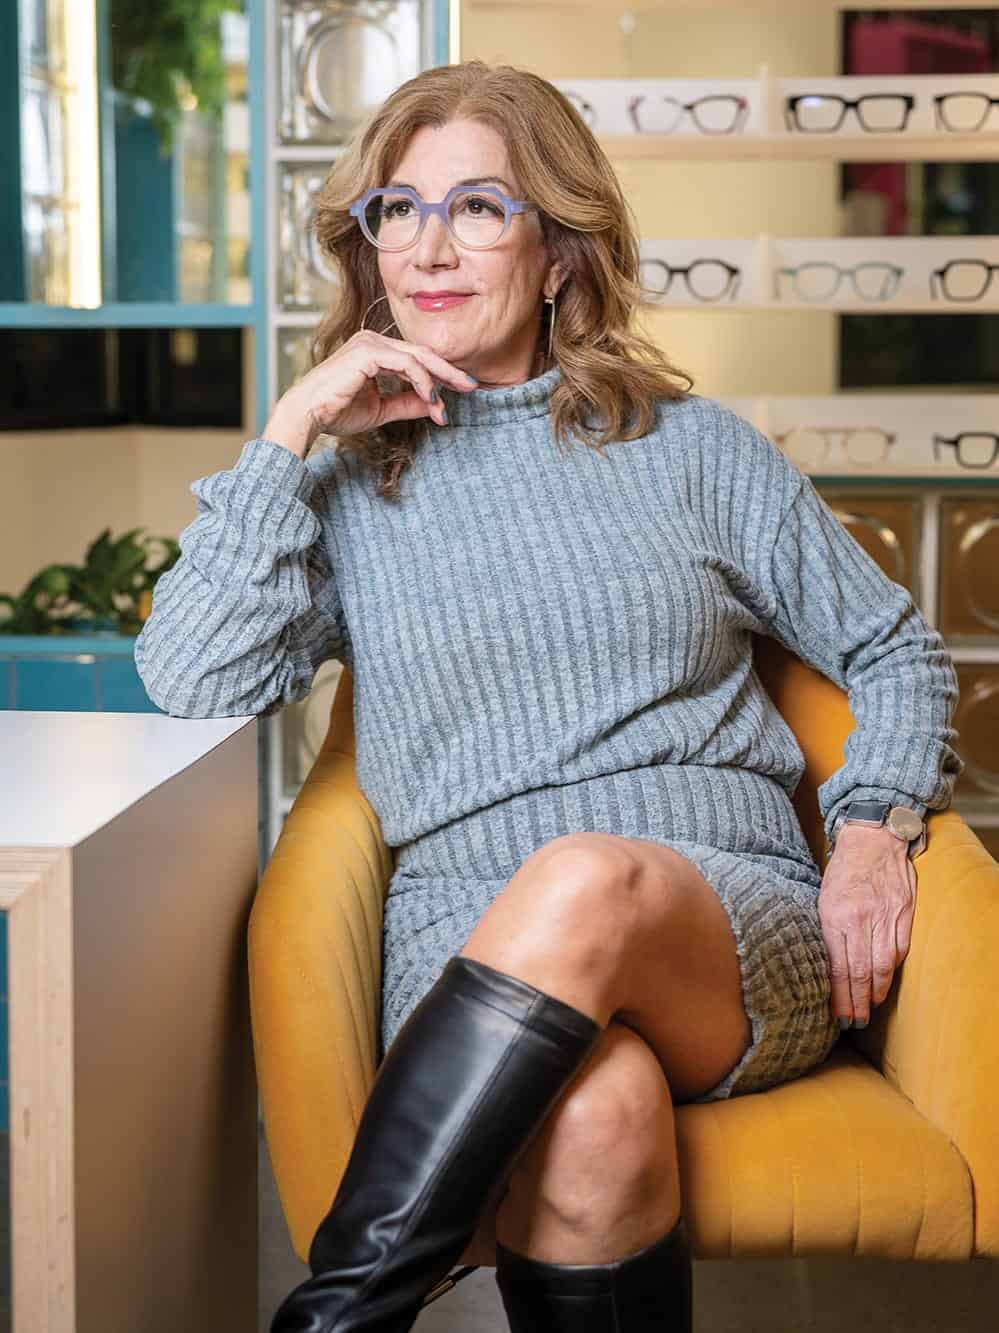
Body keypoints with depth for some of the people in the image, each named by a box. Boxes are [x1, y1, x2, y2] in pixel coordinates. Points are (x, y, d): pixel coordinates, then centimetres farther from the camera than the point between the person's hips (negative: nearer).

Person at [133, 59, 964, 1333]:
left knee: (584, 882, -38)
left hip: (735, 929, 1)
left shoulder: (690, 446, 16)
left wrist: (874, 827, 2)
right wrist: (290, 431, -1)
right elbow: (190, 679, 0)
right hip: (472, 945, 0)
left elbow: (898, 652, 20)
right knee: (592, 1119, -38)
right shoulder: (344, 484, 16)